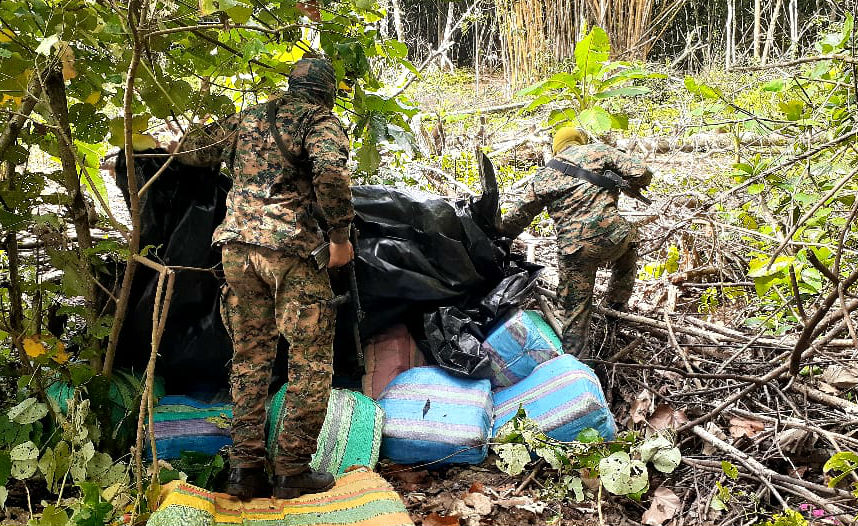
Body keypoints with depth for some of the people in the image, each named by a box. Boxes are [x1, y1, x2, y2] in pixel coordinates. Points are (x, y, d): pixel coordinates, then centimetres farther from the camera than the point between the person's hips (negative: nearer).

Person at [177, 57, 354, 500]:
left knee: (250, 355, 12)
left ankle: (245, 467, 12)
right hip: (290, 248, -6)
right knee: (310, 358, 3)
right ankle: (292, 470, 2)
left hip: (237, 246, 6)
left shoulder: (249, 117, 20)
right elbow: (330, 174, -18)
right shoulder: (321, 120, 2)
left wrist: (230, 150, 43)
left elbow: (189, 149, 24)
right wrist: (341, 237, -10)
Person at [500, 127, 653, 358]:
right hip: (611, 236, 0)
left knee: (575, 310, 11)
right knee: (628, 244, 35)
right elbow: (640, 173, 2)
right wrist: (631, 186, 25)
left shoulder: (543, 176, 14)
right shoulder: (598, 151, 10)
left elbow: (518, 216, 18)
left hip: (573, 250, 1)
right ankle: (617, 300, 40)